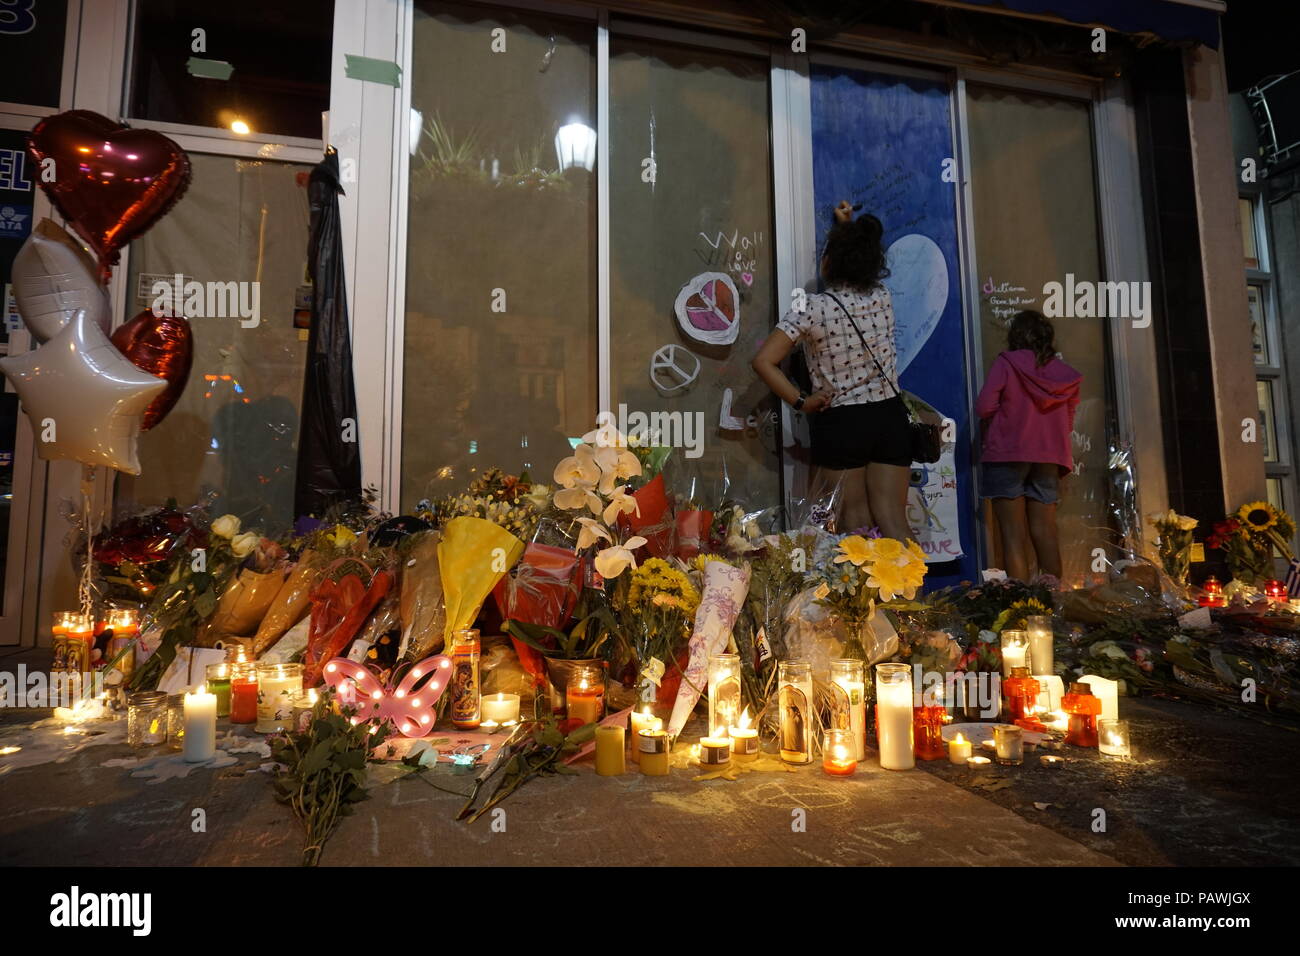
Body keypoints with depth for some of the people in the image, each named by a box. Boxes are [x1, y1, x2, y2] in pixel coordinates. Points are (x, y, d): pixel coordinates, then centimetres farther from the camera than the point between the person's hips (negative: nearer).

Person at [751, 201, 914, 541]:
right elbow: (863, 270, 28)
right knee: (894, 523, 5)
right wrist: (849, 228, 38)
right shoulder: (882, 297, 3)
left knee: (857, 527, 6)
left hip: (839, 423, -3)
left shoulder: (812, 309, -10)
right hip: (889, 418, 4)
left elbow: (764, 361, -15)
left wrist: (801, 401, -8)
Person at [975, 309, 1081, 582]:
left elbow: (984, 407, -10)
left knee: (1013, 534, -3)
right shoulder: (1063, 372, 10)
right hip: (1049, 459, 5)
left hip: (1007, 456, -4)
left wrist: (995, 425, 10)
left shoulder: (1006, 363, -4)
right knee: (1045, 532, 9)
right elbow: (1069, 421, 12)